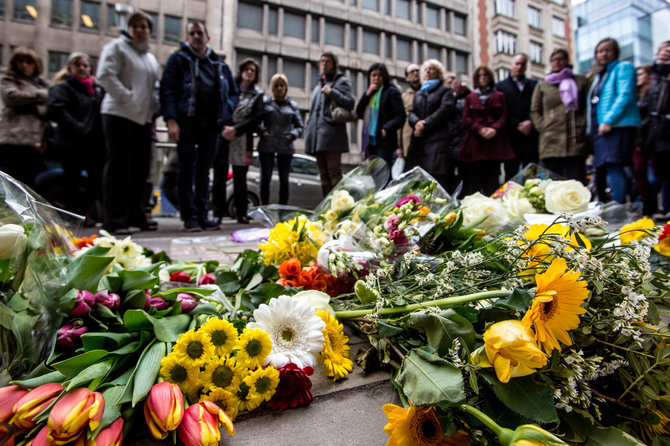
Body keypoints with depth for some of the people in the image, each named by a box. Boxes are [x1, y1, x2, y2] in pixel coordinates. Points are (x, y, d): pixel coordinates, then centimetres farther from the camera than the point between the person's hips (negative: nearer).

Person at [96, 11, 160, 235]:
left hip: (143, 119, 7)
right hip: (119, 115, -7)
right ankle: (113, 219, -5)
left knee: (140, 168, 6)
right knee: (118, 166, -8)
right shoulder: (117, 47, 3)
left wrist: (154, 110, 9)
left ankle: (135, 215, 14)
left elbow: (155, 87, 25)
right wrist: (128, 98, -16)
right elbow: (106, 75, -10)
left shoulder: (150, 57, 24)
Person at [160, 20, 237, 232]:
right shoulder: (178, 59, 8)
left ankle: (202, 215, 12)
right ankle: (189, 216, 1)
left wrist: (226, 117, 6)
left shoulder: (220, 64, 19)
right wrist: (171, 119, -15)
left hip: (211, 123, 3)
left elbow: (233, 92, 20)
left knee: (204, 171, 6)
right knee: (187, 170, -3)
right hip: (187, 121, -3)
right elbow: (166, 89, -2)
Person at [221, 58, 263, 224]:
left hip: (242, 140, -1)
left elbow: (256, 118, 1)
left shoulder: (257, 94, 12)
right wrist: (223, 129, -7)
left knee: (240, 177, -1)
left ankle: (241, 213, 7)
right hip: (222, 136, 1)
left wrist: (235, 129, -10)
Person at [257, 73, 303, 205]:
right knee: (265, 178, 0)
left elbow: (300, 126, 12)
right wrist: (262, 131, -11)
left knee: (284, 179, 2)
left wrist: (293, 135, -6)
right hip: (267, 146, -1)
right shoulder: (265, 103, 9)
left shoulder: (293, 105, 13)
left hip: (285, 148, 1)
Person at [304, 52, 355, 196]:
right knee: (323, 174, 8)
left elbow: (351, 103, -9)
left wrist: (332, 92, -14)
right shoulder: (319, 85, 27)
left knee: (334, 173, -12)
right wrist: (308, 128, 19)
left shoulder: (342, 81, 5)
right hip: (317, 135, 7)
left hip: (332, 134, -7)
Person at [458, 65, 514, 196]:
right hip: (475, 140, 0)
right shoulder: (470, 97, 16)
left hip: (494, 140, 1)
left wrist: (495, 129, -13)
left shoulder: (498, 96, 17)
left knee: (493, 178, -4)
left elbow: (503, 116, 8)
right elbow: (466, 118, 5)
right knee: (475, 177, -6)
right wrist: (480, 129, -10)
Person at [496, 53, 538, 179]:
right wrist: (518, 125, -9)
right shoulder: (501, 86, 10)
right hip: (512, 137, -2)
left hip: (531, 137, 2)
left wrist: (530, 122, -9)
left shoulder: (534, 85, 18)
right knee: (511, 174, -2)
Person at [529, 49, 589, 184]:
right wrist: (543, 127, -1)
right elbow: (534, 111, 14)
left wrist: (583, 125, 0)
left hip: (576, 142, 0)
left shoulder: (580, 81, 18)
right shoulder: (542, 86, 18)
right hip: (551, 142, 0)